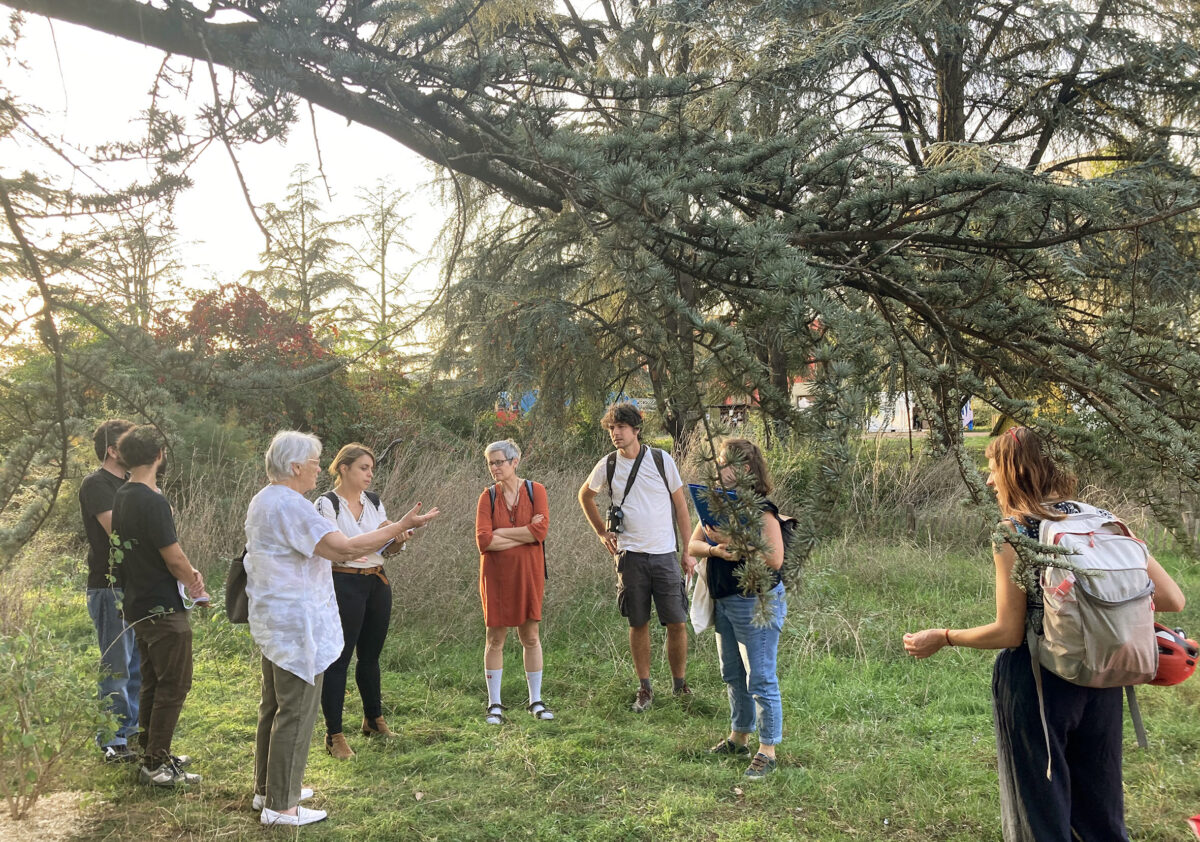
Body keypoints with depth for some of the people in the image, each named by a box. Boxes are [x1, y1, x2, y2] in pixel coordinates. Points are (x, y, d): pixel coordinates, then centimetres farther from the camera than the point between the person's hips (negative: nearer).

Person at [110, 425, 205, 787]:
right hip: (163, 608, -10)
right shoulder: (152, 501, -22)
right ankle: (156, 765, 3)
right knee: (174, 686, -2)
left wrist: (187, 572, 5)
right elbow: (174, 557, -19)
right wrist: (193, 580, 0)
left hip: (138, 605, 10)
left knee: (153, 683, 18)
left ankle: (151, 753, 27)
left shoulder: (122, 497, 8)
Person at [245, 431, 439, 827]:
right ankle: (280, 806, 5)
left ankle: (267, 788, 31)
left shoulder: (263, 501, 12)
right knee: (296, 712, -2)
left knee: (274, 706, 19)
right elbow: (344, 549, -29)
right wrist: (400, 527, -23)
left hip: (272, 619, 11)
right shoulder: (292, 506, -21)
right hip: (297, 622, -11)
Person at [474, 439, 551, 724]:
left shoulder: (535, 490, -1)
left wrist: (500, 533, -11)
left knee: (530, 636, 6)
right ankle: (494, 704, 14)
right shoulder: (488, 496, 1)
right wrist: (524, 535, -12)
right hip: (496, 574, 0)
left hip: (527, 573, 0)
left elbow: (541, 530, -14)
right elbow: (483, 540, -10)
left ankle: (536, 701, 18)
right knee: (495, 637, 4)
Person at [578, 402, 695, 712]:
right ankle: (645, 688, 19)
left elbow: (681, 506, 4)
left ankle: (680, 684, 17)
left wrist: (688, 551, 1)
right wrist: (601, 531, 13)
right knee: (638, 624, 6)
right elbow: (585, 495, 21)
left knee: (677, 623, -1)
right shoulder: (607, 465, 2)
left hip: (665, 554, -1)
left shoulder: (662, 460, -1)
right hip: (630, 556, 1)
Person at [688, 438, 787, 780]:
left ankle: (767, 751, 8)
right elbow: (692, 544, 2)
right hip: (723, 601, 9)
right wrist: (715, 549, -18)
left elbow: (775, 559, -25)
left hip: (757, 602, -9)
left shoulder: (761, 510, -16)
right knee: (733, 675, 20)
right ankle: (739, 737, 35)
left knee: (760, 680, -2)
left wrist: (733, 542, -28)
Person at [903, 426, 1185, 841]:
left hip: (1038, 681, -5)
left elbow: (1008, 632, -15)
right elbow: (1172, 599, -3)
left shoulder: (1013, 530, -13)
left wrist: (942, 638, -2)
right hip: (1101, 679, 5)